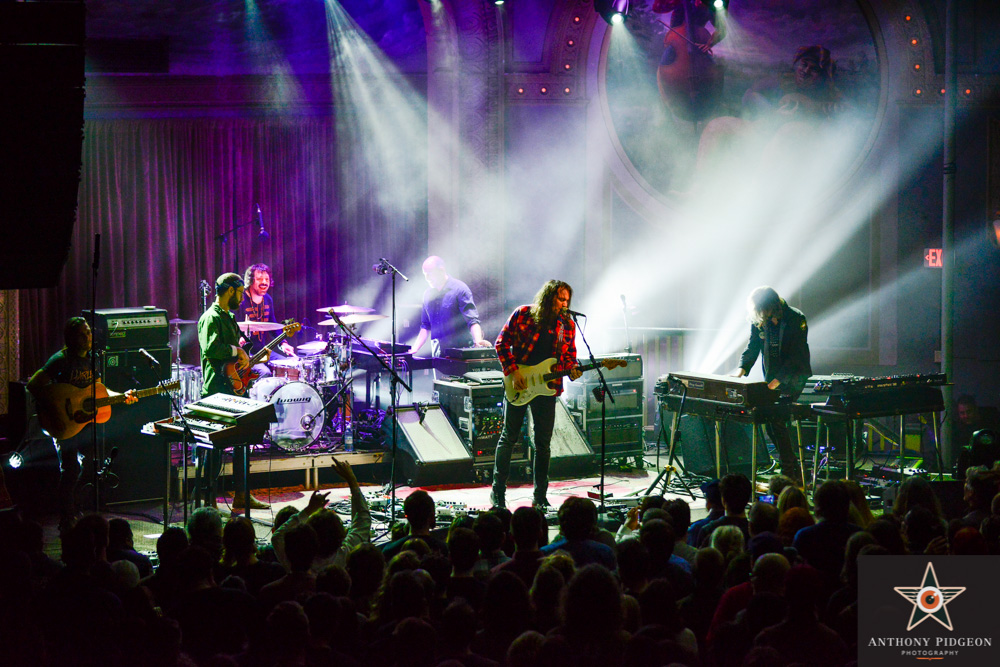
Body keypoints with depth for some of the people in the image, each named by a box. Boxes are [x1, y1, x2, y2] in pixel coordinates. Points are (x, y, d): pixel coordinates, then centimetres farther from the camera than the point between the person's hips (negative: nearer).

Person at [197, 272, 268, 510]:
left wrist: (247, 360, 9)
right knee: (216, 446, -6)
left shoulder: (229, 317, 19)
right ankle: (209, 500, 0)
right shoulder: (211, 318, -12)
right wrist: (237, 351, -16)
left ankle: (241, 496, 19)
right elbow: (210, 349, -28)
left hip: (234, 390, 10)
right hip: (217, 392, -10)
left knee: (241, 441, 12)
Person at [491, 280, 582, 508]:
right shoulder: (522, 314, -5)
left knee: (543, 443, 4)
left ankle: (540, 496, 13)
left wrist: (573, 369, -11)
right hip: (518, 386, -3)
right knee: (509, 437, 3)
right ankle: (498, 492, 12)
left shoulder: (567, 325, 4)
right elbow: (502, 343, -3)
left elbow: (569, 356, 11)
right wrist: (513, 371, -11)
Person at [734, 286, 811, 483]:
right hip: (772, 379, 6)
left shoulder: (796, 319, -15)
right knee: (769, 422, 1)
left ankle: (790, 472, -12)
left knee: (777, 419, -18)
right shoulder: (759, 321, 1)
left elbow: (795, 355, -19)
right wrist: (742, 369, -14)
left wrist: (778, 379, -27)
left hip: (794, 377, -6)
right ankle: (793, 471, 12)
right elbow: (752, 346, 4)